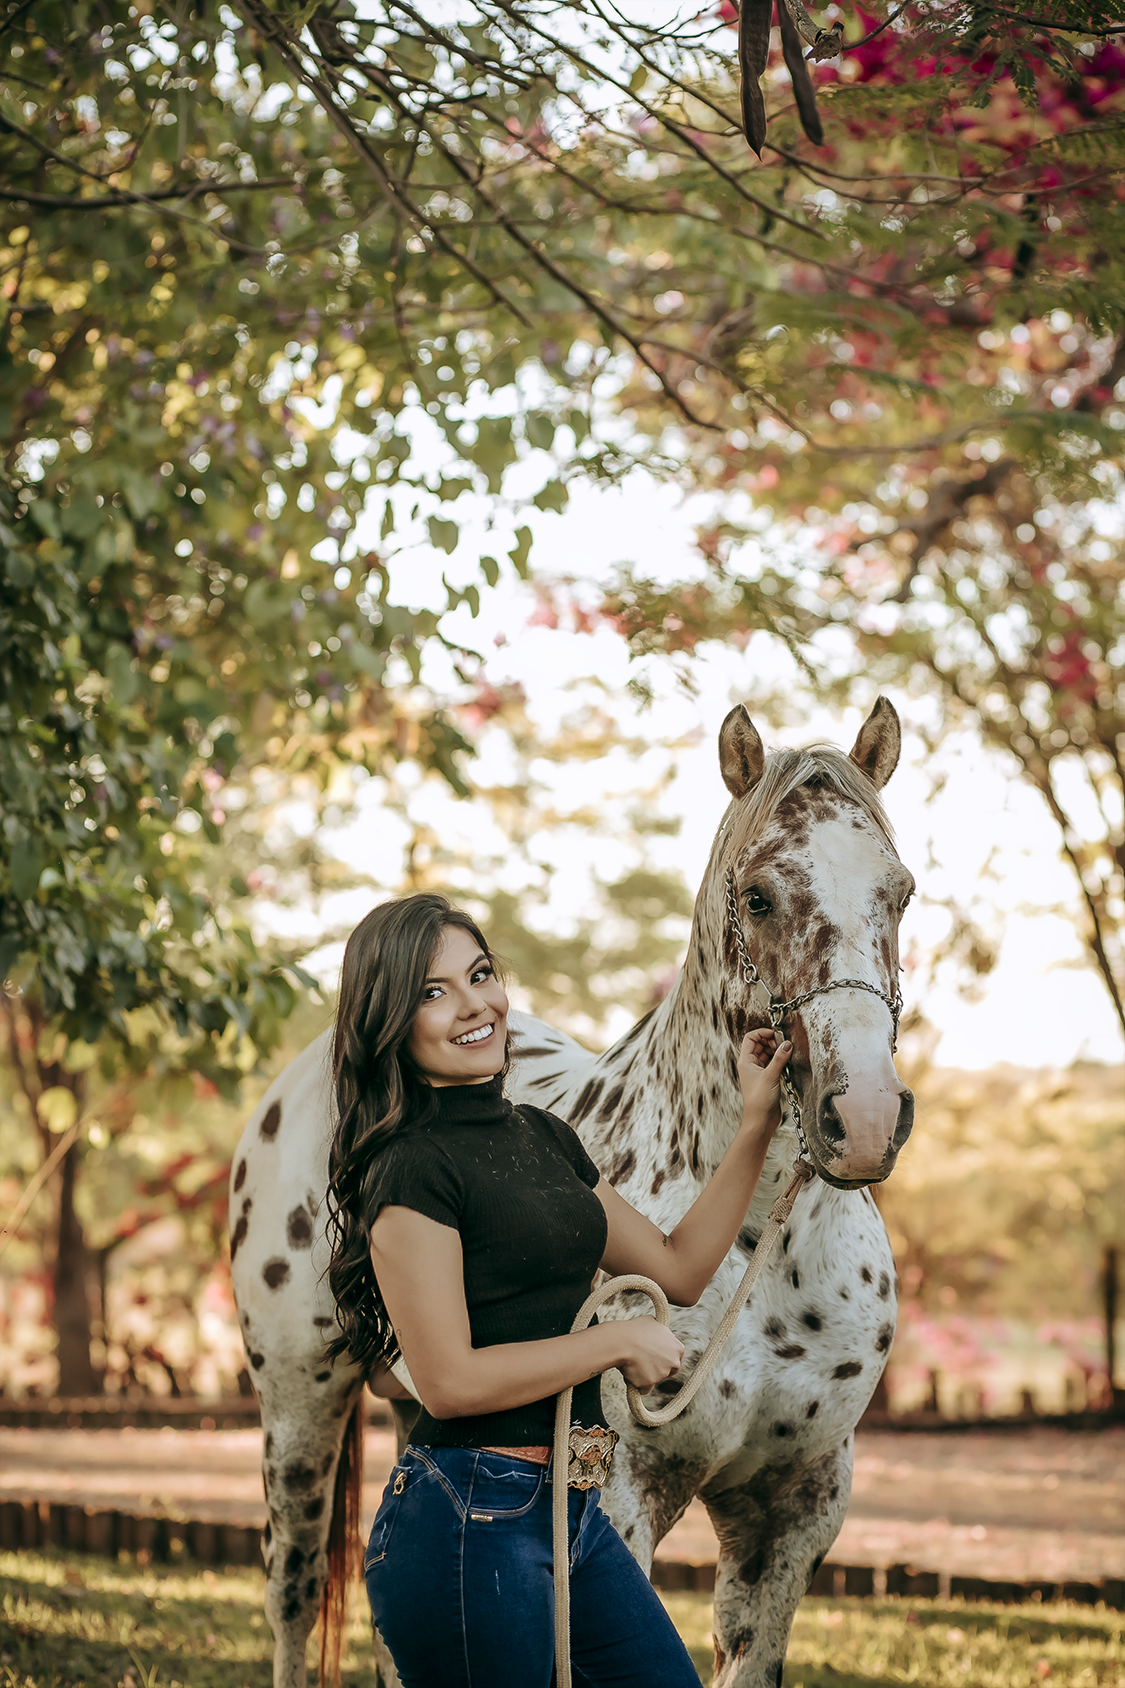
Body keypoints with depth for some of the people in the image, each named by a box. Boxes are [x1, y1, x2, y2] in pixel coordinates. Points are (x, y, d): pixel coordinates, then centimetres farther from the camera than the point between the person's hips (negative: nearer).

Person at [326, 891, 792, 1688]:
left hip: (574, 1504, 8)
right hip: (470, 1518, -8)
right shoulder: (411, 1167, -15)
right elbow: (451, 1381, -20)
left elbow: (678, 1268, 17)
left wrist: (756, 1131, 9)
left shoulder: (545, 1136, 12)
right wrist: (619, 1339, -11)